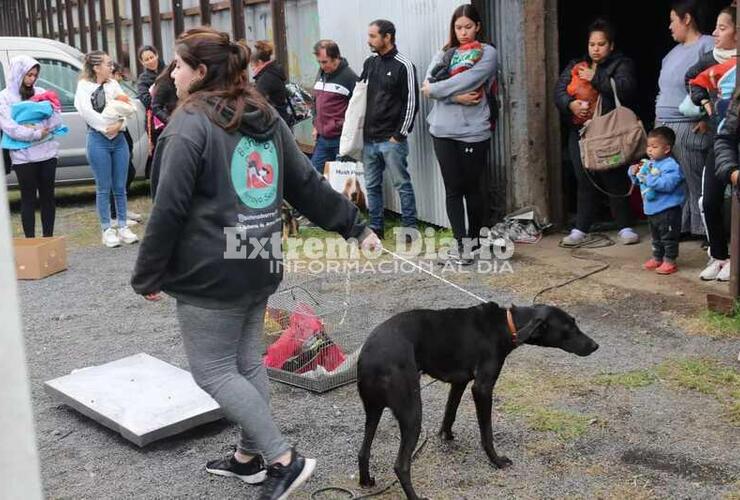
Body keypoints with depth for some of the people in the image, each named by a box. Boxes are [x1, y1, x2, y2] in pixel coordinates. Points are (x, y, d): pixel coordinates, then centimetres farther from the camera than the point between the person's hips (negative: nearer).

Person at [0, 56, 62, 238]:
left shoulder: (41, 93, 10)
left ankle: (48, 238, 17)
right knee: (29, 199, 1)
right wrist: (37, 133, -16)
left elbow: (57, 118, 4)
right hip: (23, 156, -4)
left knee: (47, 197, 8)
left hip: (47, 152, 4)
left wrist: (37, 128, -12)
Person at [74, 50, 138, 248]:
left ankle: (123, 227, 16)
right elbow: (87, 113, -13)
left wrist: (119, 124, -14)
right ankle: (107, 230, 9)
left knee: (120, 187, 8)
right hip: (98, 139, -4)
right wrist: (107, 127, -17)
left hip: (119, 138, 4)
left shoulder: (113, 84, 12)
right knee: (104, 188, 2)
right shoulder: (84, 86, -1)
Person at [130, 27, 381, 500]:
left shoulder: (191, 125, -13)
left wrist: (148, 276, -7)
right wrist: (356, 226, 14)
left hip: (211, 274, -8)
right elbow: (310, 185, 9)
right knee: (248, 361, 17)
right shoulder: (267, 119, 9)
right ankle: (250, 455, 28)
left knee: (213, 371, 1)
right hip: (259, 266, 8)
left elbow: (169, 209, -15)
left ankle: (284, 457, 0)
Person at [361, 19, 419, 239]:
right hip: (369, 139, 7)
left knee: (402, 184, -2)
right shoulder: (369, 63, 13)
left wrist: (399, 134, -12)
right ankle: (375, 227, 21)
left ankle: (409, 228, 5)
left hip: (391, 139, -7)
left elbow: (411, 103, -9)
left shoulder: (403, 66, -7)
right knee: (372, 185, 11)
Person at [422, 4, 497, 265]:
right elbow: (429, 83, -1)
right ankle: (462, 244, 0)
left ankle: (474, 240, 23)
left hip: (473, 131, -3)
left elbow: (468, 80, -13)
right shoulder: (444, 54, 13)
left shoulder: (487, 53, 2)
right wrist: (456, 97, -14)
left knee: (472, 187, 7)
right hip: (444, 131, 3)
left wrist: (435, 89, -4)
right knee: (453, 189, -1)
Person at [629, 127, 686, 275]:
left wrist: (649, 177, -32)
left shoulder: (671, 166, -18)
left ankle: (669, 261, 8)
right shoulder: (648, 163, 9)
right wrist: (634, 172, -3)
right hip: (651, 208, 9)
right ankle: (657, 258, 33)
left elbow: (667, 184, -32)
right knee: (655, 235, 20)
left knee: (668, 236, 0)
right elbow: (638, 181, 17)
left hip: (668, 209, -9)